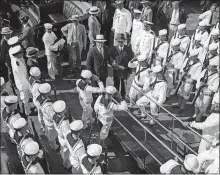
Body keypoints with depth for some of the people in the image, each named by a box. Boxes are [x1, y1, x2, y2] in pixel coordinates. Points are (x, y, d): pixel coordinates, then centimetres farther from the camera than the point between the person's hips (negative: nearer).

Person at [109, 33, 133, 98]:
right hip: (116, 71, 0)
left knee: (123, 88, 6)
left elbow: (130, 61, 1)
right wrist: (119, 66, -16)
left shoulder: (128, 49, -2)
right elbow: (110, 61, -7)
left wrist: (129, 71, -4)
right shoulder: (113, 49, -4)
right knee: (116, 87, 7)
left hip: (125, 71, 0)